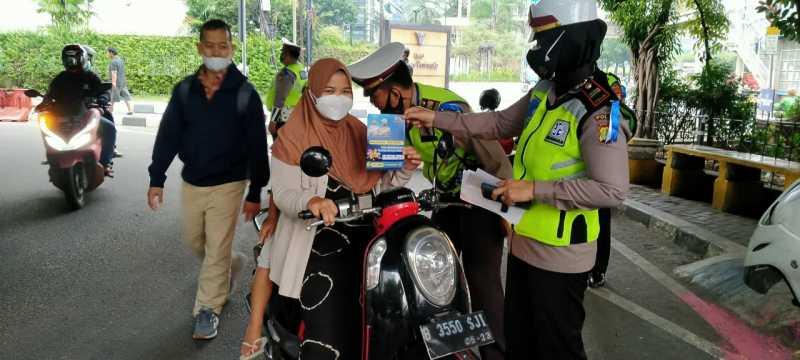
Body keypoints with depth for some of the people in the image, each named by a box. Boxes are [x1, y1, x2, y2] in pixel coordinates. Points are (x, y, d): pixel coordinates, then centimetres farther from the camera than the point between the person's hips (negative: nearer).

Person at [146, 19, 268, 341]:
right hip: (191, 183, 5)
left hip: (227, 185, -4)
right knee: (195, 242, 19)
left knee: (217, 250, 1)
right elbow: (168, 136, 3)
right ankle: (227, 268, 46)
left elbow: (257, 147, -9)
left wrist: (255, 194, -9)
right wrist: (157, 179, -2)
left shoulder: (245, 93, -10)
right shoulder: (184, 90, 0)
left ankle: (208, 309, 15)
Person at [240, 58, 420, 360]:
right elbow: (282, 193, -10)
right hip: (319, 241, -5)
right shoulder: (293, 136, -3)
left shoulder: (359, 131, 11)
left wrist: (405, 169, -11)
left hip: (364, 238, 5)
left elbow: (380, 185, 9)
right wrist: (310, 201, -31)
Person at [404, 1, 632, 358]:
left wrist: (535, 190, -26)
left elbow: (612, 190, -28)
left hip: (559, 253, -8)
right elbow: (499, 123, 15)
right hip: (525, 243, 8)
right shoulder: (544, 91, 4)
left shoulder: (599, 111, -23)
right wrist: (438, 119, 8)